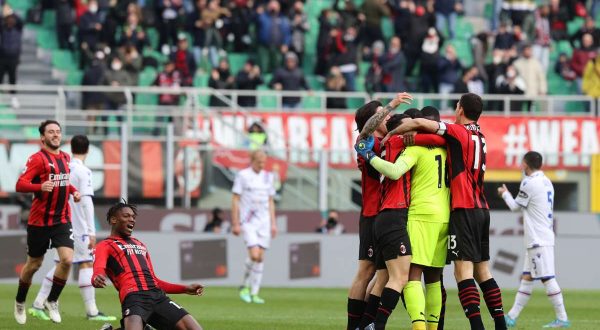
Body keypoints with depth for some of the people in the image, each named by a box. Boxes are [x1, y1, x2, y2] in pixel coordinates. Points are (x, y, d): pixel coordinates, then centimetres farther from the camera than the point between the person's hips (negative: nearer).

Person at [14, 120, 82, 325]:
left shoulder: (65, 158, 10)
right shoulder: (38, 159, -11)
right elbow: (20, 184, -20)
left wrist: (73, 191, 9)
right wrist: (41, 187, -36)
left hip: (62, 219, 4)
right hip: (39, 221, -4)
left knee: (67, 259, -14)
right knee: (34, 264, 8)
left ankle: (52, 301, 6)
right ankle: (20, 302, 32)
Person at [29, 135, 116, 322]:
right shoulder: (83, 171, -10)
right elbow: (86, 202, -16)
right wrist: (92, 232, -16)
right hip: (78, 227, -7)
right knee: (86, 264, -5)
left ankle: (38, 305, 10)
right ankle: (92, 311, -8)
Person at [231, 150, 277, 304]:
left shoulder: (268, 177, 11)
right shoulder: (242, 175, -4)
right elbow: (235, 200, -4)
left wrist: (273, 223, 11)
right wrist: (235, 223, -8)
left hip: (264, 222, 5)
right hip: (248, 221, -5)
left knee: (260, 258, 1)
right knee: (254, 255, -17)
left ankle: (254, 293, 7)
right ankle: (245, 287, 3)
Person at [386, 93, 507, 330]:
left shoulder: (459, 131, -6)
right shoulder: (480, 137, 17)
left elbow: (419, 122, -12)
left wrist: (391, 134, 0)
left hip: (464, 209, -8)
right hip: (482, 210, 8)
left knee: (463, 271, -11)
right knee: (482, 271, 12)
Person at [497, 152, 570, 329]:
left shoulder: (529, 183, -13)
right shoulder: (546, 182, 14)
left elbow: (515, 207, -2)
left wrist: (505, 193, 15)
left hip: (538, 239, -10)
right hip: (544, 237, 10)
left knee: (547, 277, -10)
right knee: (527, 277, 11)